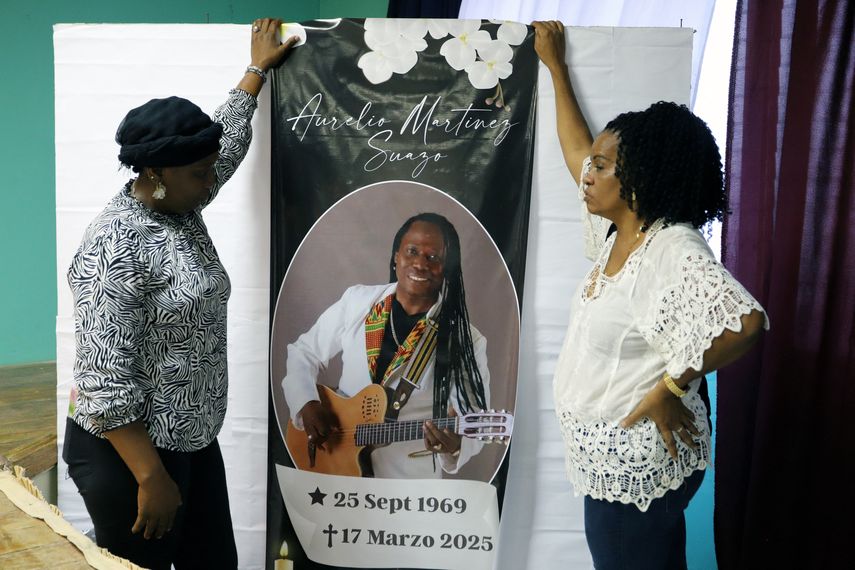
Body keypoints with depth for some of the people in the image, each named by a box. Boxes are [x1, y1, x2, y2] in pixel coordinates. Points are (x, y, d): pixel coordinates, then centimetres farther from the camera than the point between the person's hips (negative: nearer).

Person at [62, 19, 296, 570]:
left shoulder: (181, 206, 4)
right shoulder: (115, 245, -23)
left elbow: (229, 141, 22)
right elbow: (104, 384, -24)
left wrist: (258, 68, 30)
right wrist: (152, 478, -22)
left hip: (194, 440, 9)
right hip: (128, 452, -8)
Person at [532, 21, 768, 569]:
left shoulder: (674, 252, -23)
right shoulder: (621, 231, 3)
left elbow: (744, 320, -38)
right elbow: (577, 148, 15)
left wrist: (669, 386, -28)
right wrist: (556, 65, 21)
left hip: (638, 464, -9)